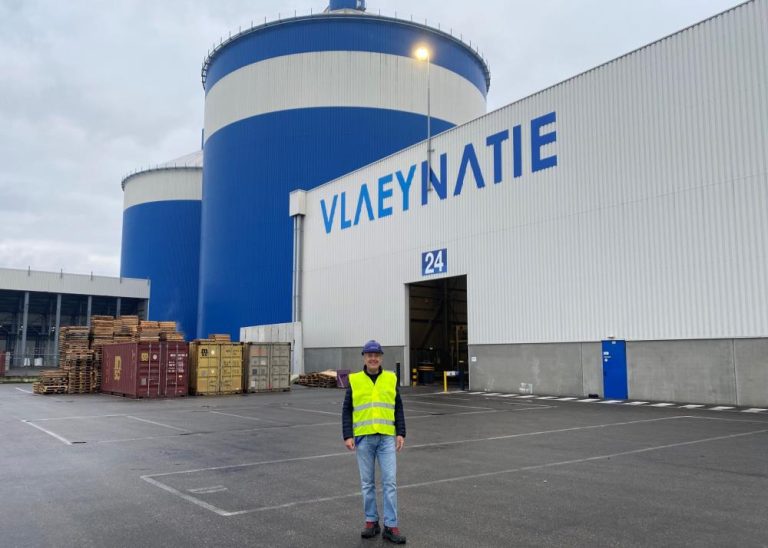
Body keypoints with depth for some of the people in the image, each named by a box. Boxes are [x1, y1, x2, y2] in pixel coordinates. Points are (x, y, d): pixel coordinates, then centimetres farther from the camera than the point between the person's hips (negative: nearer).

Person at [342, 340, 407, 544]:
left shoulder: (391, 379, 6)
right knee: (367, 482, 8)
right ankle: (371, 522, 21)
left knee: (390, 481, -3)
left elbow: (398, 409, 8)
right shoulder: (354, 381, 2)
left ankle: (391, 526, 3)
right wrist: (347, 436, -6)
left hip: (387, 437, 0)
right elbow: (347, 411, 3)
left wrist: (401, 433, -1)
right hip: (363, 438, 0)